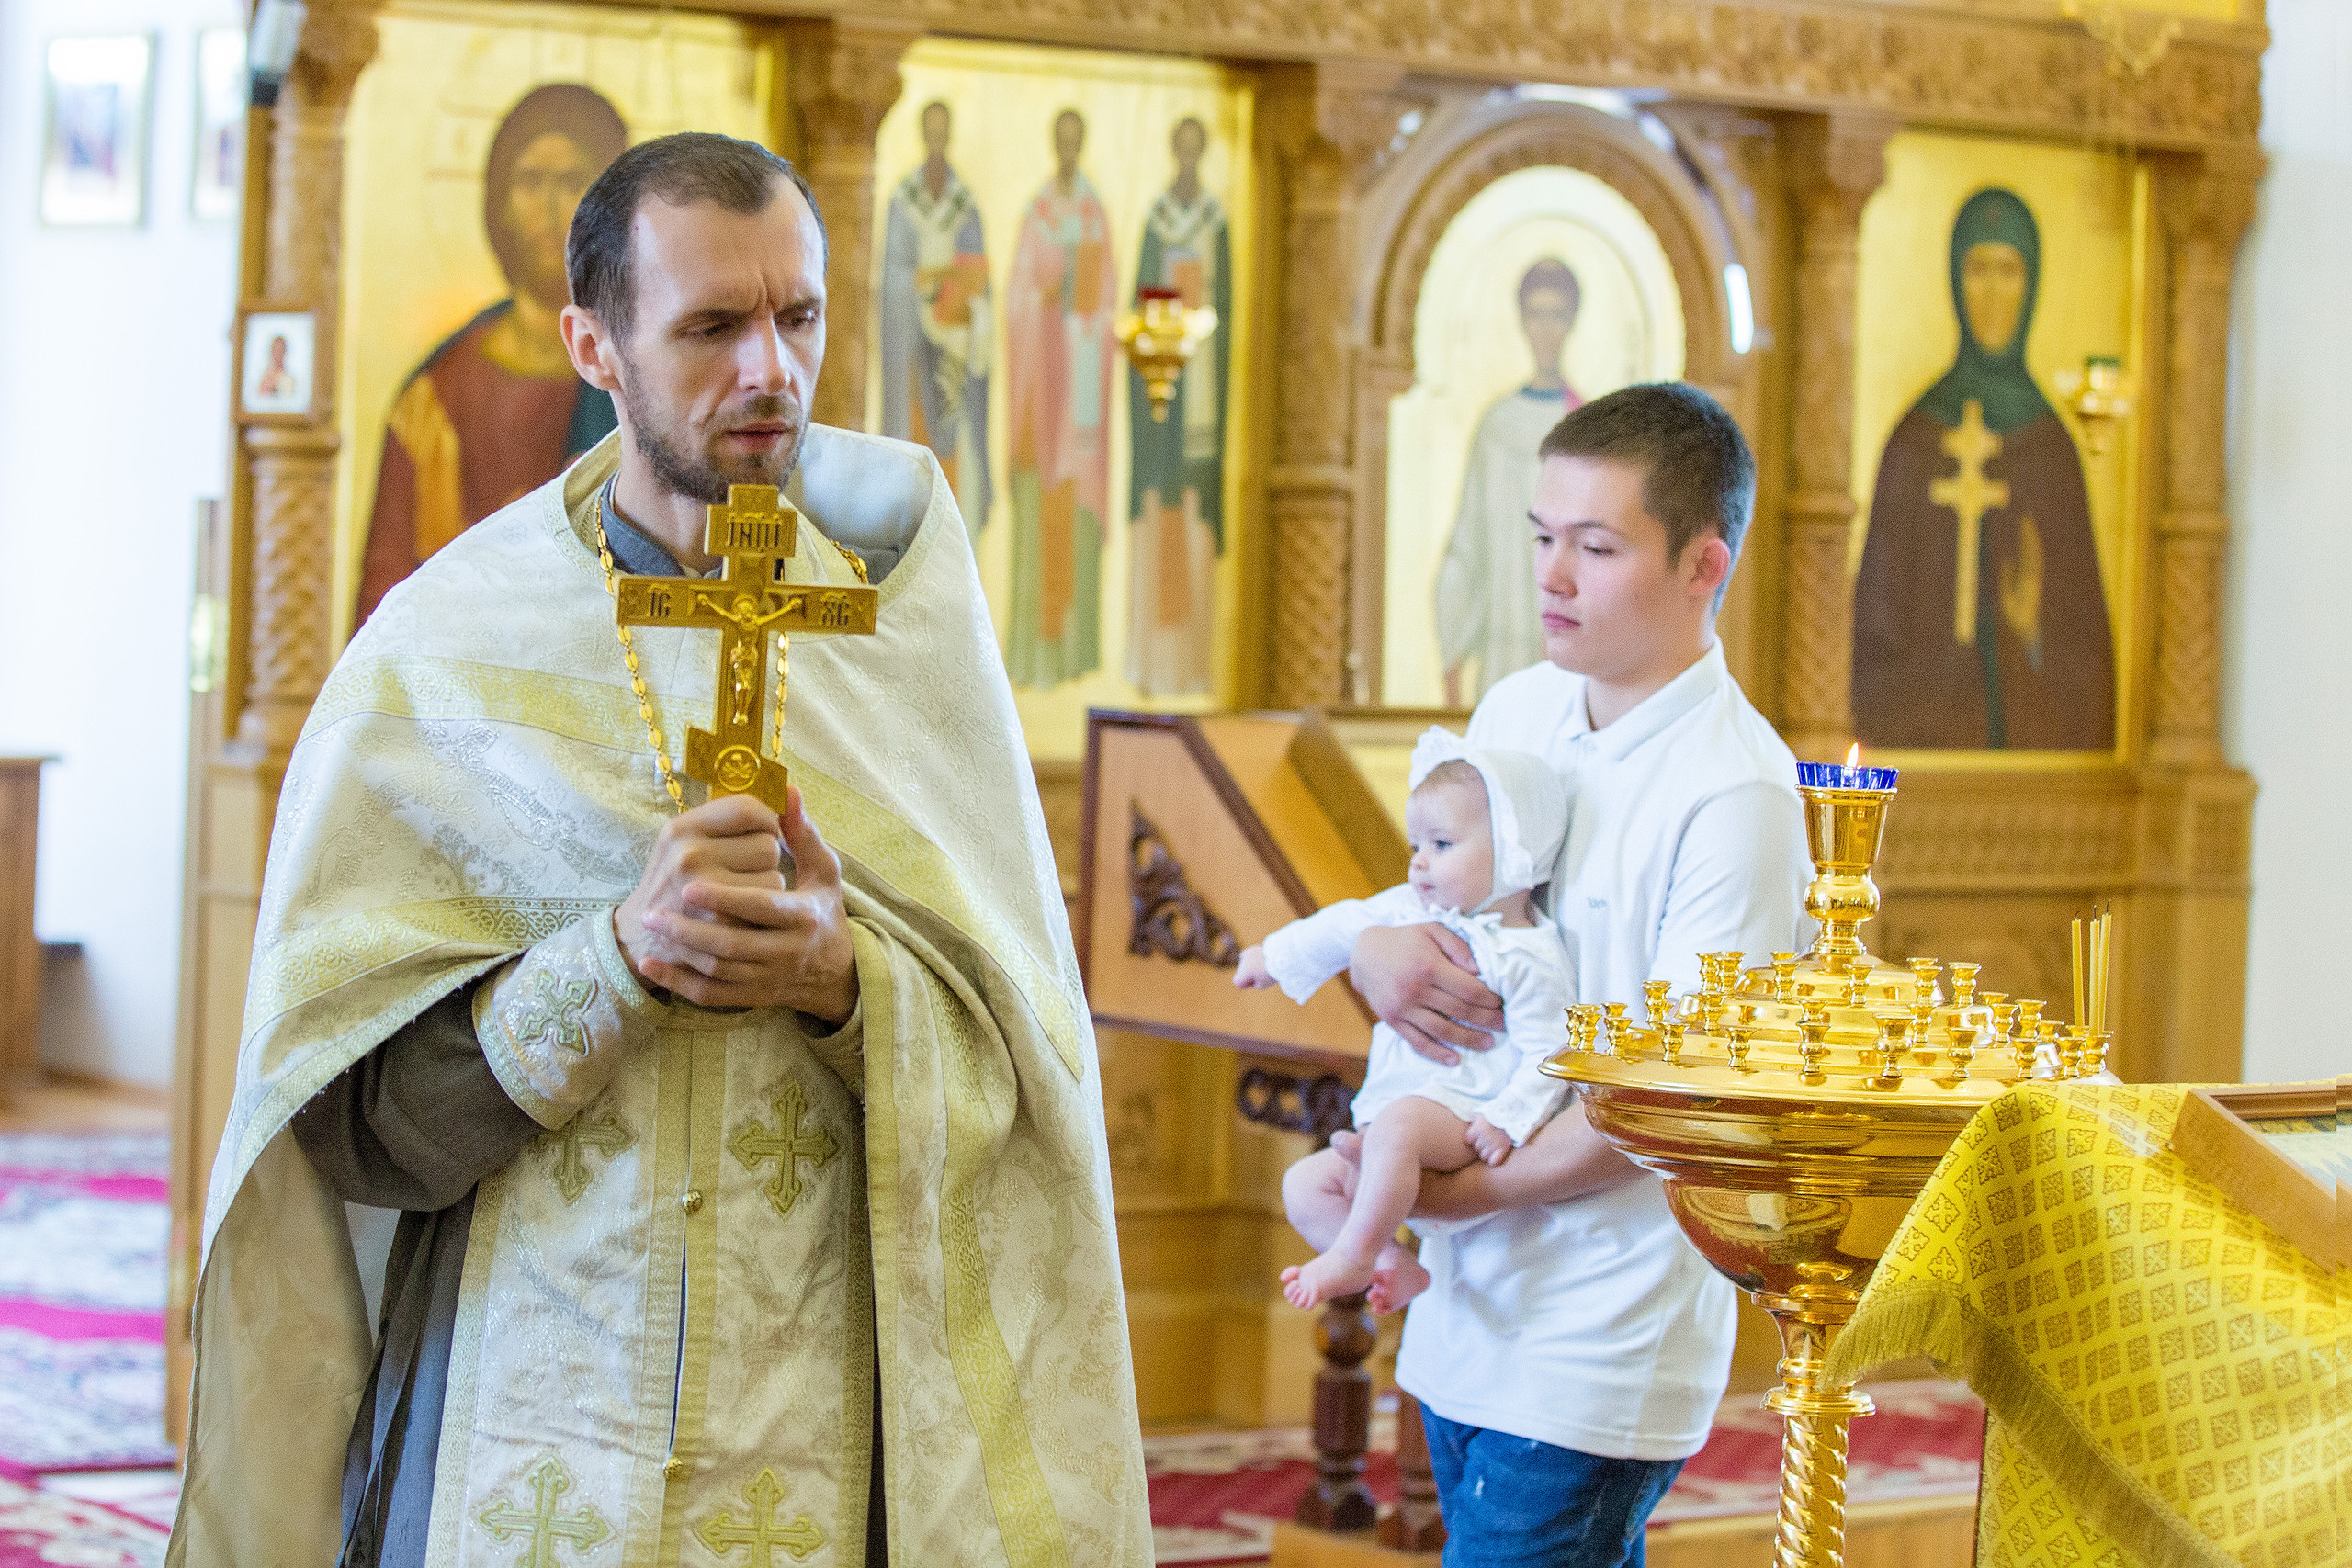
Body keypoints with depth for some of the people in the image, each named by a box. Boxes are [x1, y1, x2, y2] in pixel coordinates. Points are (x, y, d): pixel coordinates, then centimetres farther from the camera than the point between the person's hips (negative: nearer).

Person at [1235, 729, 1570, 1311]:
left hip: (1462, 1117, -9)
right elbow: (1345, 927, 31)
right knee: (1304, 1184, -2)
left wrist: (1507, 1120, -29)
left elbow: (1546, 1054, -15)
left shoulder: (1528, 957, -11)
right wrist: (1276, 955, 42)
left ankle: (1351, 1255, -30)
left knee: (1397, 1125, -39)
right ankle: (1395, 1269, -15)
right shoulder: (1411, 910, 13)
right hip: (1395, 1106, 9)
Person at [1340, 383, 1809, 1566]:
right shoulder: (1515, 713, 7)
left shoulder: (1735, 792, -16)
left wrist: (1460, 1191, -14)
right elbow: (1440, 889, 19)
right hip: (1469, 1311, 7)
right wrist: (1378, 947, -6)